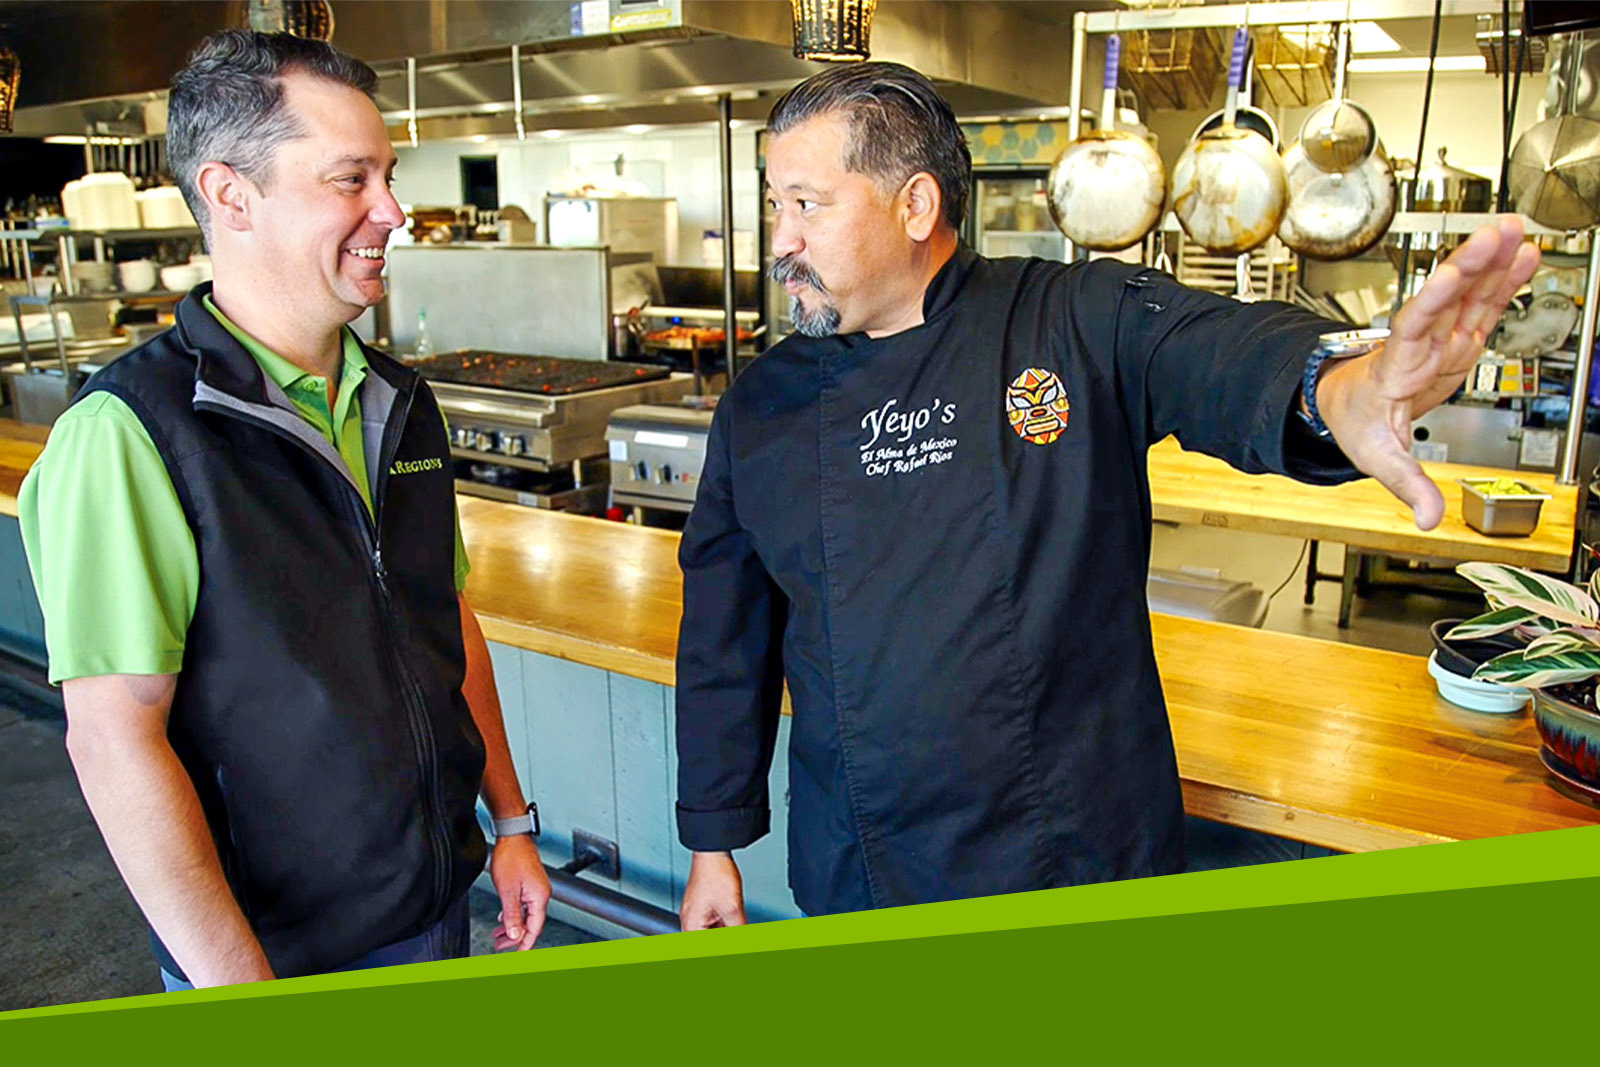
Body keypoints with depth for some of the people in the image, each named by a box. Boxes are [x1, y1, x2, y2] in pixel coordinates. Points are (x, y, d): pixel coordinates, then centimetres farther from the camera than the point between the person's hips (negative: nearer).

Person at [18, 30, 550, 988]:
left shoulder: (403, 404, 2)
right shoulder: (128, 431, -20)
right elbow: (116, 739, -20)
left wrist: (511, 820, 8)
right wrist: (245, 995, -18)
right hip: (271, 953, -6)